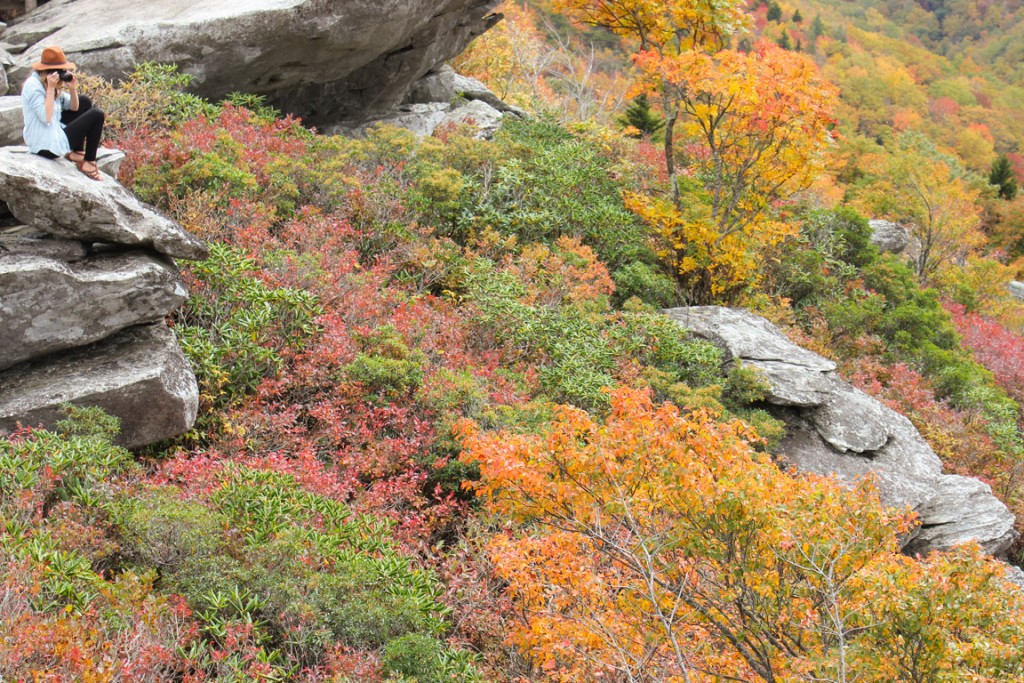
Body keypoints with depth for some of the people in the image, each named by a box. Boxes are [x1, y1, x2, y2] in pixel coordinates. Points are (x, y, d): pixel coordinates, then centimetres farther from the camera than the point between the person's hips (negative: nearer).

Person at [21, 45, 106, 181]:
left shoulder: (53, 83, 6)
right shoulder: (33, 85, -21)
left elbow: (73, 108, 11)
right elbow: (47, 119, -28)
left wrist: (72, 89, -7)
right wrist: (50, 89, -25)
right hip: (47, 146, -10)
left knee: (84, 102, 18)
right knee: (97, 116, -5)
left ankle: (76, 153, 15)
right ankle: (89, 163, 6)